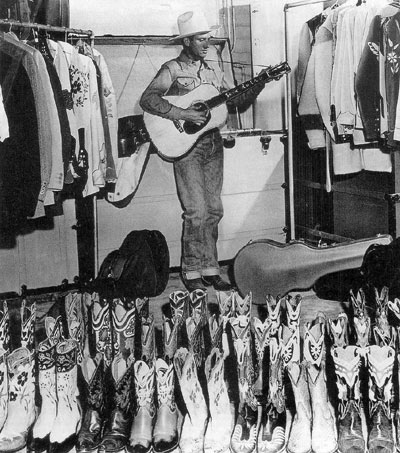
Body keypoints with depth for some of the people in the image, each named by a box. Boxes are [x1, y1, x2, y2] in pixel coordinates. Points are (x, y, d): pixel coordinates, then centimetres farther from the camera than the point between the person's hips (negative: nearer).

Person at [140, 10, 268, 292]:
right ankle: (192, 273, 4)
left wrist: (258, 85, 0)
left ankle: (210, 269, 16)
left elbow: (236, 101, 16)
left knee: (214, 210, 7)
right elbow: (147, 99, -17)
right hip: (186, 146, -6)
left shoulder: (213, 70, 16)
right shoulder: (172, 69, -4)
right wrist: (181, 114, -23)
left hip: (213, 145, 6)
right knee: (197, 212, -9)